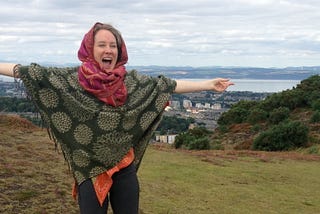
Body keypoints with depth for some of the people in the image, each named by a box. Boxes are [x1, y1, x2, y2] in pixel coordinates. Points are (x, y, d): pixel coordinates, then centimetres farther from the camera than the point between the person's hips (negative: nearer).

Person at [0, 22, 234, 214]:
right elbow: (33, 73, -7)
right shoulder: (72, 78, -6)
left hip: (124, 168, 3)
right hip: (89, 170, -2)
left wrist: (208, 85, 4)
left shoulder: (132, 81, 0)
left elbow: (170, 85, 3)